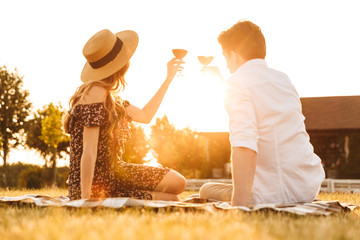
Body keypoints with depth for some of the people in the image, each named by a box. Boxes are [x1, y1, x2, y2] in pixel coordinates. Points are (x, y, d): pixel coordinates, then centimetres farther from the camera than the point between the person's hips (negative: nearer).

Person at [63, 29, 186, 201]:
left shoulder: (111, 96, 8)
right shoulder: (96, 92, -20)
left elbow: (145, 116, 25)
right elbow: (89, 152, -26)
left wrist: (169, 79, 30)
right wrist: (86, 200, -30)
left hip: (114, 173, 9)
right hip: (97, 188, -9)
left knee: (178, 184, 9)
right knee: (171, 201, -6)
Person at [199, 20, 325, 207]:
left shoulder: (237, 82, -12)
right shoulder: (282, 78, 12)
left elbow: (244, 144, -25)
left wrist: (239, 205, -27)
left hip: (273, 194, -8)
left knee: (207, 191, 15)